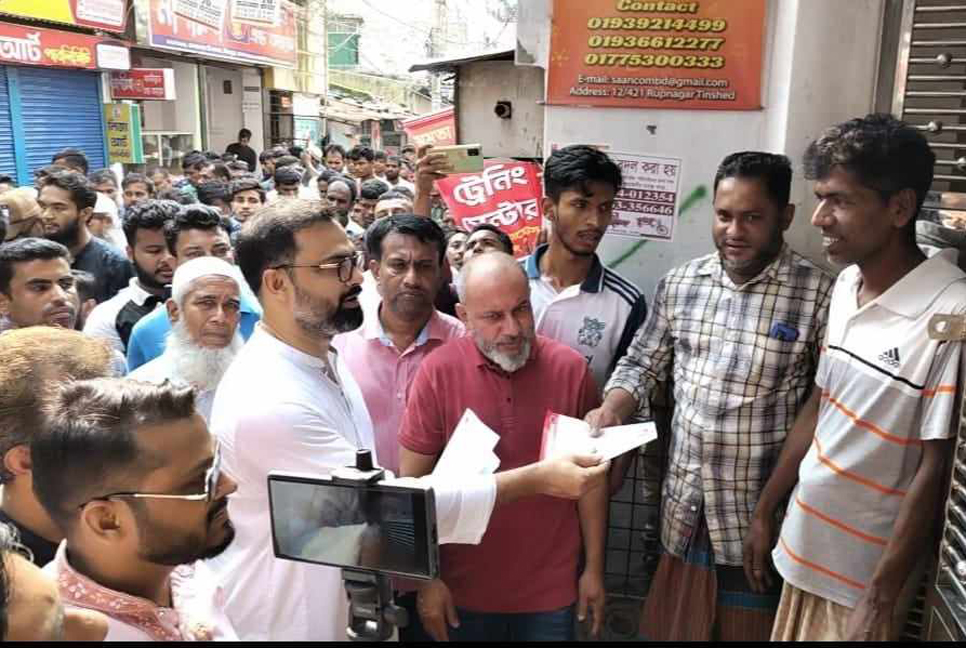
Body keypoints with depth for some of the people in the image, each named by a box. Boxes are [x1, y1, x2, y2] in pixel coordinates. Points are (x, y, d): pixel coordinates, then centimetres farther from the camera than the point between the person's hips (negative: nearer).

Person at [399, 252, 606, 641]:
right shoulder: (437, 372, -14)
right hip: (463, 591, 0)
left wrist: (594, 568, 2)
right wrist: (426, 580, -6)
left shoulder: (571, 369, -10)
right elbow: (414, 485, -7)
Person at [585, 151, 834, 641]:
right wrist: (611, 409, -10)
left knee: (751, 628, 16)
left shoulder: (818, 296, -13)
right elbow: (642, 364, 9)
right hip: (683, 512, 4)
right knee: (672, 627, 21)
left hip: (762, 520, -4)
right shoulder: (680, 283, 1)